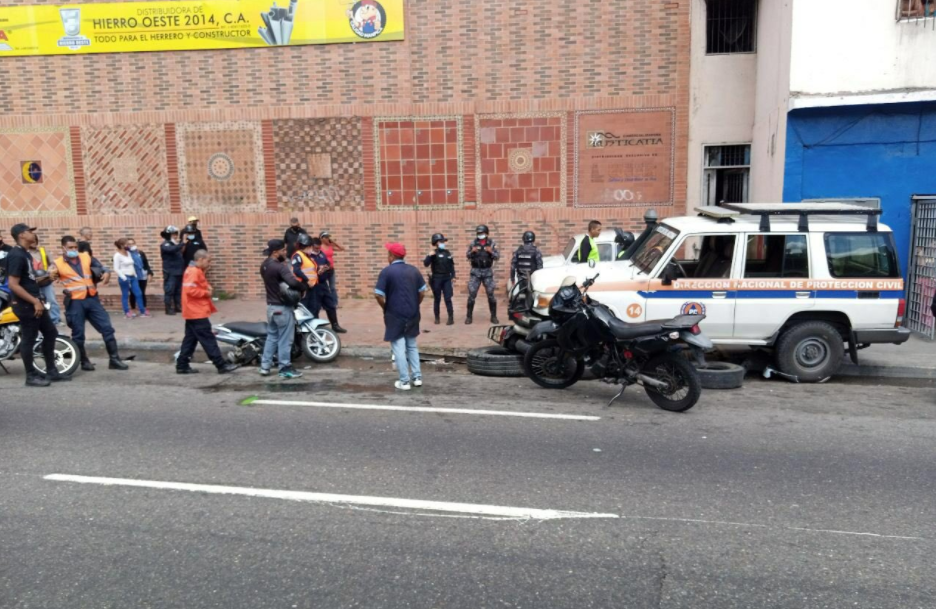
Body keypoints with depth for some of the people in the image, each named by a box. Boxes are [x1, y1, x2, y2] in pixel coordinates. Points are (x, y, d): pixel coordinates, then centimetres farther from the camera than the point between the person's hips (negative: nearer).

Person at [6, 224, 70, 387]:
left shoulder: (25, 254, 13)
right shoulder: (16, 255, -18)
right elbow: (13, 285, -23)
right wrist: (35, 302, -22)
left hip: (34, 303, 10)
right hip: (25, 305, -10)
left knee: (50, 333, 13)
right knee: (29, 340, -1)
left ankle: (51, 371, 21)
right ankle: (31, 376, 10)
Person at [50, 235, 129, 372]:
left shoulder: (87, 258, 9)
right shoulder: (58, 264, -1)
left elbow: (102, 269, 10)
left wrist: (106, 274, -13)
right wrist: (50, 276, -30)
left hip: (92, 299, 3)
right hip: (75, 303, -3)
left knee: (107, 328, 0)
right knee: (78, 334, 5)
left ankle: (114, 359, 7)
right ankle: (84, 362, 19)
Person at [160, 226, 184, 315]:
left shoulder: (176, 244, 17)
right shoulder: (165, 245, -7)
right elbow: (171, 250, -30)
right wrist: (182, 244, -35)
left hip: (179, 272, 7)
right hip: (170, 273, -7)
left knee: (178, 291, 11)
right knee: (169, 291, -5)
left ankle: (178, 307, 19)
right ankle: (169, 309, -3)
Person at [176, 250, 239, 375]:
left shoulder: (194, 270, 17)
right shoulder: (194, 271, -17)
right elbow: (190, 290, -27)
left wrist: (207, 288, 6)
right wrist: (206, 293, -15)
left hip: (193, 312, 11)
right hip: (197, 312, -11)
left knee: (190, 339, 13)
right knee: (208, 339, -7)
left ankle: (182, 365, 16)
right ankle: (221, 365, -5)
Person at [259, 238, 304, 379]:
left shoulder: (264, 265, 8)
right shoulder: (280, 267, -21)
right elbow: (293, 282, -36)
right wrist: (303, 287, -16)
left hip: (270, 306, 9)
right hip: (282, 307, -9)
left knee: (271, 336, 18)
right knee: (285, 339, -1)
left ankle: (265, 366, 21)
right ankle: (285, 369, 5)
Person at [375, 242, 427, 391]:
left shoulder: (387, 271, -10)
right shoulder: (413, 270, 4)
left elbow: (379, 295, -13)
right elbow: (422, 292, 5)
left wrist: (385, 308, 4)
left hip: (395, 315, -5)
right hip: (413, 315, 5)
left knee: (399, 348, 3)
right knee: (412, 346, 19)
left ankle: (404, 381, 4)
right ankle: (417, 377, 18)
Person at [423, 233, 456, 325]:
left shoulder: (448, 253, 9)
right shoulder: (434, 253, -5)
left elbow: (451, 265, 16)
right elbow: (426, 264, -15)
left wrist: (453, 276, 10)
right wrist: (429, 256, -30)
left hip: (447, 279, 3)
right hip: (436, 279, -3)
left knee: (448, 299, -1)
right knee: (437, 299, 6)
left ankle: (451, 318, 0)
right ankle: (437, 318, 16)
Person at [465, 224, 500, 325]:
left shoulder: (492, 244, 1)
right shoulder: (473, 243, 2)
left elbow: (497, 257, -3)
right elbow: (468, 257, -2)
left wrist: (491, 252, -23)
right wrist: (472, 252, -23)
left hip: (487, 272, 0)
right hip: (475, 271, 0)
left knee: (491, 294, 1)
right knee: (471, 294, -3)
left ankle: (493, 316, 10)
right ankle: (469, 316, 5)